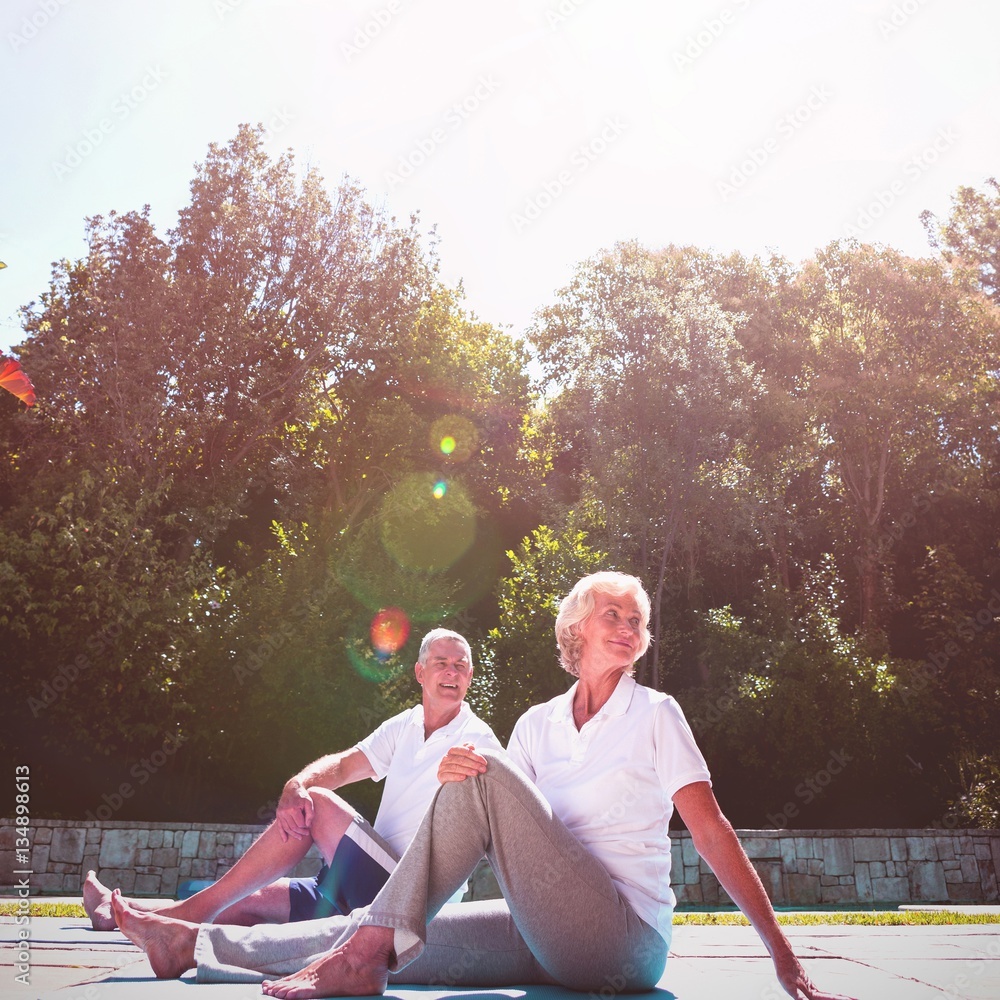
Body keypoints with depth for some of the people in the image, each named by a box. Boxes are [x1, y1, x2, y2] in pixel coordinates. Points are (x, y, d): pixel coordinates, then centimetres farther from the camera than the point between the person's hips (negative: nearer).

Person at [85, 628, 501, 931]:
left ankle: (195, 910, -15)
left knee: (319, 806, -20)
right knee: (250, 902, 0)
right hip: (367, 886, 6)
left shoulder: (477, 740, -5)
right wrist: (295, 787, -19)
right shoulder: (402, 727, 13)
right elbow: (342, 765, 3)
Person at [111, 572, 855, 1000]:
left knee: (485, 776, -23)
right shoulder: (538, 724, 11)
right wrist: (458, 782, -17)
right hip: (552, 937, 5)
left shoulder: (656, 715, -2)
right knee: (398, 900, -8)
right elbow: (502, 840, 6)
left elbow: (714, 833, -7)